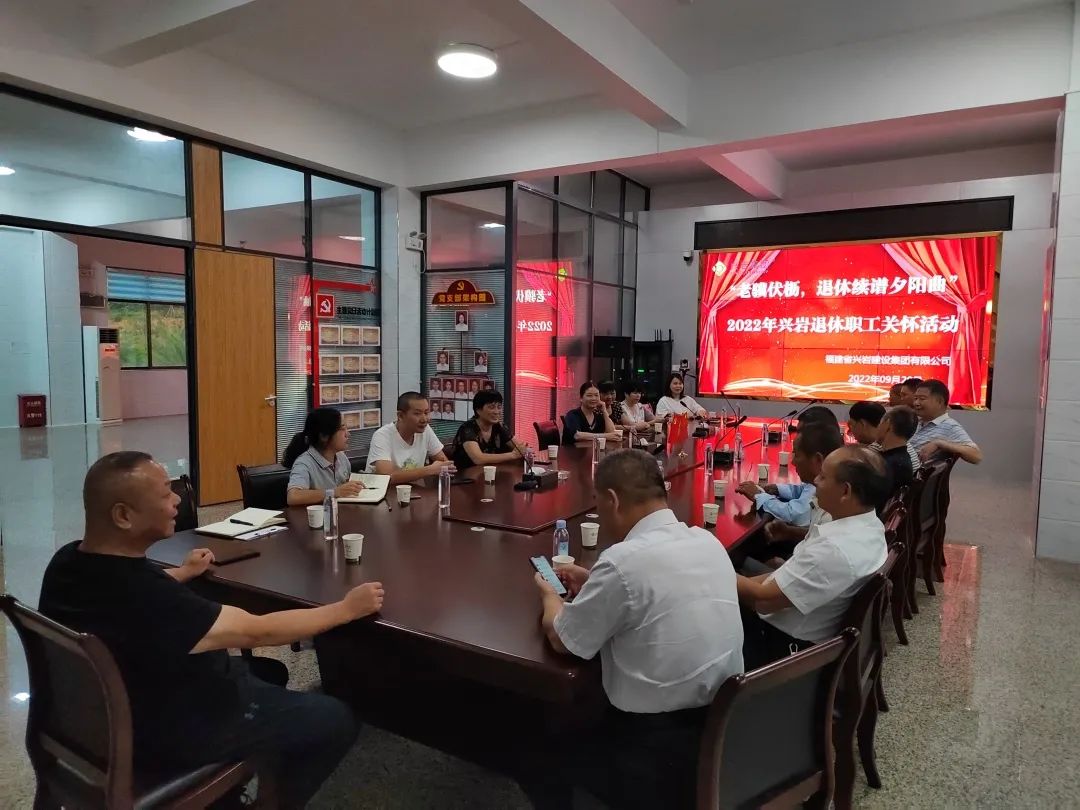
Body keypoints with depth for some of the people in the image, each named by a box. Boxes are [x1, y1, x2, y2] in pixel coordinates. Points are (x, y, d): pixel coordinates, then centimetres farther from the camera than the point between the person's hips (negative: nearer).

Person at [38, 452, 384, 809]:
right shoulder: (146, 601, -38)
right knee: (336, 719, 1)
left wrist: (183, 573, 26)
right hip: (170, 735, -9)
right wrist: (347, 608, -19)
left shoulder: (69, 562, -10)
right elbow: (258, 632, -30)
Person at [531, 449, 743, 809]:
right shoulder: (708, 542, -2)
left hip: (658, 753, -7)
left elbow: (560, 638, -9)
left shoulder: (624, 560, -24)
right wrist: (595, 584, 17)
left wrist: (550, 595, 11)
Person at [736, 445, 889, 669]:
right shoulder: (866, 524, -3)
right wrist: (741, 582, 2)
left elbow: (764, 599, -26)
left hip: (784, 644, -8)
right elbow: (805, 572, 7)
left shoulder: (837, 551, -33)